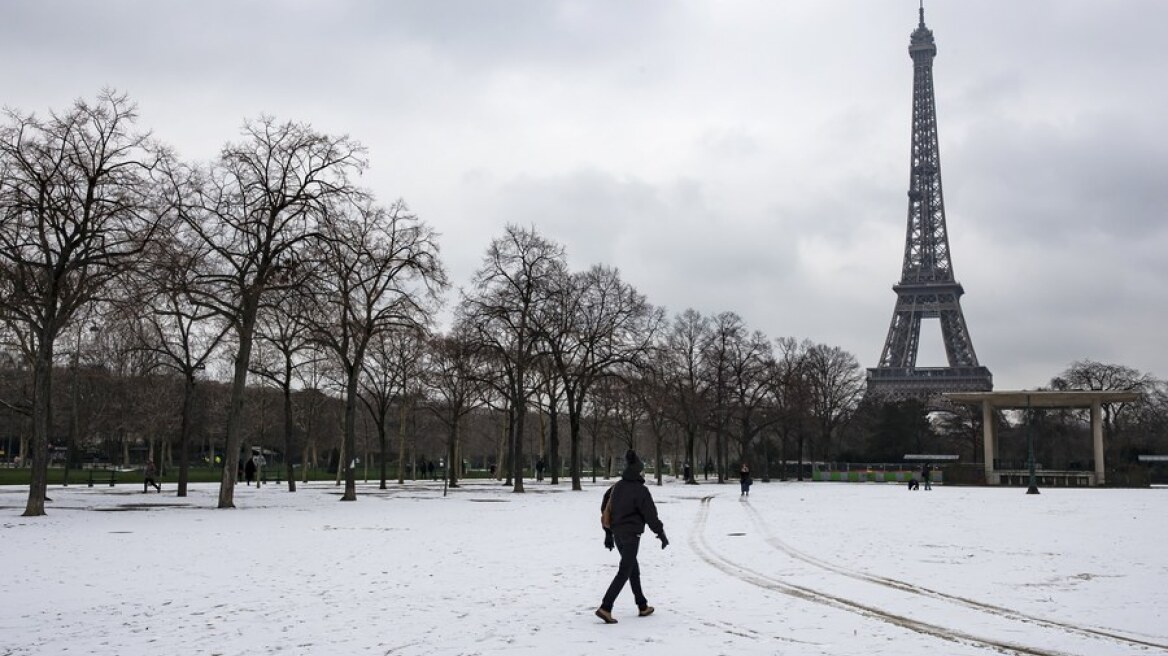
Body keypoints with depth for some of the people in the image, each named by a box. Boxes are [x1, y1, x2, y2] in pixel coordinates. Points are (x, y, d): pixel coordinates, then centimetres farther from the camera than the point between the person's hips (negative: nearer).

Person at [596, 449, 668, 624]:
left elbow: (605, 508, 11)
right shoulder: (640, 490, -16)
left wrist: (608, 533, 18)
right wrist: (661, 534, -1)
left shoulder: (617, 487, 6)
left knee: (633, 568, 18)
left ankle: (643, 606, 27)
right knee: (624, 572, -5)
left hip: (617, 534, 8)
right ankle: (605, 608, -13)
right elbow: (650, 515, -13)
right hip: (631, 534, -8)